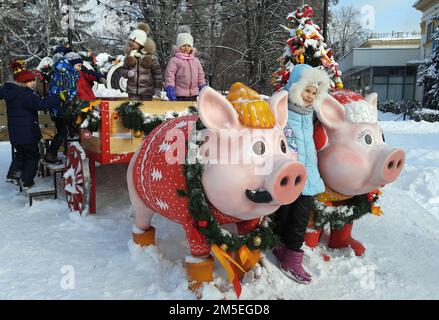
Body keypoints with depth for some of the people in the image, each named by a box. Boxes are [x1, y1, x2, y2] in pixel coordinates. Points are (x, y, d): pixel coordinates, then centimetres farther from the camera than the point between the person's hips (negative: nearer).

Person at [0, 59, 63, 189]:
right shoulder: (25, 95, -23)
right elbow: (42, 104, -34)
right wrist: (59, 97, -31)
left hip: (15, 133, 8)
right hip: (27, 133, -8)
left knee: (20, 154, 29)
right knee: (33, 156, 9)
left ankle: (13, 174, 23)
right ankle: (27, 181, 10)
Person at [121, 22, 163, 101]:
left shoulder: (150, 56, -7)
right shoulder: (129, 56, 3)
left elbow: (157, 72, -3)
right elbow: (123, 70, 9)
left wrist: (158, 87, -6)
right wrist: (127, 73, -15)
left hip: (147, 90, -3)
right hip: (132, 89, 3)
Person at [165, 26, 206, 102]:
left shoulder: (196, 61, 17)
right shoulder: (174, 60, -1)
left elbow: (201, 76, 18)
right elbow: (169, 76, -7)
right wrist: (170, 89, -16)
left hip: (193, 96, 6)